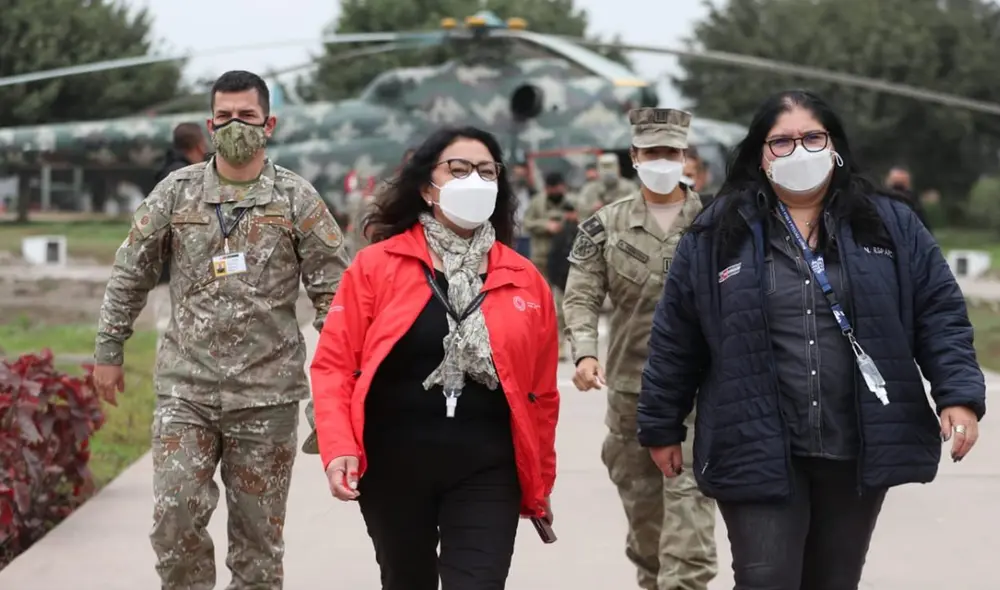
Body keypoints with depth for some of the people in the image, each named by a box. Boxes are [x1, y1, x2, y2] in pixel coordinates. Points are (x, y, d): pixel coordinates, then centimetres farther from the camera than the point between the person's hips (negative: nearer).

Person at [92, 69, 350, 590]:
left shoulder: (297, 199, 1)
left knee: (258, 529, 6)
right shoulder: (176, 192, 5)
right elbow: (129, 275, 11)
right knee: (175, 516, -9)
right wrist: (108, 352, 11)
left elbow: (334, 289, 1)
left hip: (267, 394, -1)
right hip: (185, 389, 1)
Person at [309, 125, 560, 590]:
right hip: (392, 467, 0)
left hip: (487, 471, 0)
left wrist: (538, 485, 13)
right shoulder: (377, 266, -3)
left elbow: (540, 393, 10)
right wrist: (339, 448, -16)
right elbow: (334, 364, -4)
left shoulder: (525, 282, 4)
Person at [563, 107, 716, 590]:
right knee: (640, 499, 14)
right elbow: (581, 297, -2)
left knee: (688, 495, -14)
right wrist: (584, 354, -18)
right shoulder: (606, 225, 4)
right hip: (629, 386, 2)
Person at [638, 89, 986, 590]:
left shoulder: (890, 226, 5)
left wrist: (959, 395, -9)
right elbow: (675, 341, 6)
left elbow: (940, 315, 4)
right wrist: (662, 427, 8)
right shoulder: (716, 236, 2)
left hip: (860, 451, 2)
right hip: (758, 453, -2)